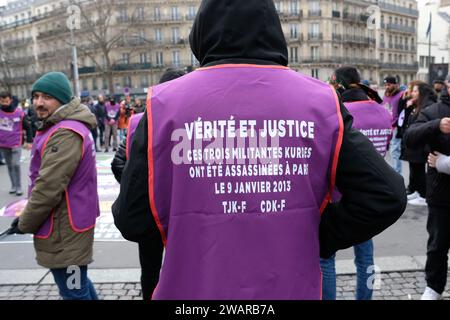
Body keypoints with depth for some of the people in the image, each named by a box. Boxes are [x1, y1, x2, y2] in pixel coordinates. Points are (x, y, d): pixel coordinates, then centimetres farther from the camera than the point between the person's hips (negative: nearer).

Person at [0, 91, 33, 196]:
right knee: (9, 166, 12)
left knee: (16, 164, -11)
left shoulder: (19, 113, -9)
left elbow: (27, 128, 0)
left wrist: (29, 141, -4)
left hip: (16, 144, -3)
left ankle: (19, 187, 1)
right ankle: (13, 185, 24)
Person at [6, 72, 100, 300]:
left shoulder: (65, 133, -23)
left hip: (64, 231, -10)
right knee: (78, 284, 24)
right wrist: (27, 218, 16)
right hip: (68, 225, 10)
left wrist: (25, 223, -11)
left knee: (74, 292, 4)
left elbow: (49, 187, -26)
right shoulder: (60, 128, 12)